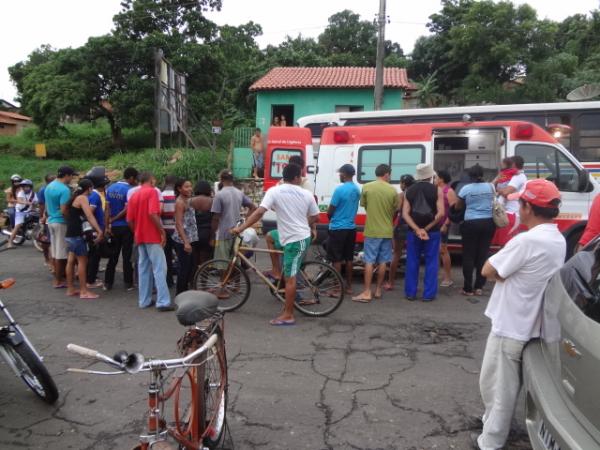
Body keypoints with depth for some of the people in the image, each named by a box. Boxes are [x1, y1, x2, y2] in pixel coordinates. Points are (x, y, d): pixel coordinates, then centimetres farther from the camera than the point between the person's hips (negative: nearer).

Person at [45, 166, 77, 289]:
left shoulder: (49, 186, 10)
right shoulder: (64, 189, -19)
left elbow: (47, 206, 18)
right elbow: (64, 211, -23)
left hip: (51, 221, 9)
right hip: (61, 222, -9)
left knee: (55, 252, 15)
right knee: (61, 254, -1)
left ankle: (57, 277, 23)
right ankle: (58, 281, 5)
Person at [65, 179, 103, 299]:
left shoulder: (75, 197, 15)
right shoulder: (82, 198, -14)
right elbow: (90, 216, -26)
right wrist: (99, 231, -35)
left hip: (71, 233, 10)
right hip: (76, 234, -10)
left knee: (71, 260, 12)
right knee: (82, 261, -6)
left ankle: (70, 289, 18)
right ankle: (84, 291, -4)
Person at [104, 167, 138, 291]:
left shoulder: (110, 188, 6)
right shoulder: (129, 190, -13)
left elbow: (107, 208, 4)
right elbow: (127, 210, -19)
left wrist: (108, 224, 5)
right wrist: (113, 219, -7)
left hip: (114, 227, 5)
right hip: (126, 226, -5)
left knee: (113, 255, 12)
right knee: (127, 255, 3)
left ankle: (108, 282, 15)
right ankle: (128, 283, 8)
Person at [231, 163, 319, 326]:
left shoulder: (274, 191, -9)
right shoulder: (306, 194, 4)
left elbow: (259, 212, -18)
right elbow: (315, 217, 10)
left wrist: (241, 228, -14)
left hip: (293, 240, -6)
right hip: (304, 237, 6)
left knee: (290, 278, -2)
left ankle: (288, 315, 4)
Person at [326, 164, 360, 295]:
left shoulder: (339, 189, -17)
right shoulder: (357, 190, 7)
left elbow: (330, 211, -10)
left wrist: (331, 219, 10)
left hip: (338, 228, -7)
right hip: (351, 228, 7)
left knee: (336, 259, -1)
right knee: (349, 258, 13)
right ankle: (348, 286, 20)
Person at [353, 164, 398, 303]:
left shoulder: (367, 187, -6)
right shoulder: (392, 190, -3)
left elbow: (363, 205, 6)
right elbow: (395, 210, 6)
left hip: (372, 230, -2)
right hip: (387, 231, 2)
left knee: (369, 261, 0)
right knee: (382, 262, 11)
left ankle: (367, 293, -1)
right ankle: (378, 290, 18)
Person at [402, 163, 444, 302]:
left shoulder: (409, 191, 3)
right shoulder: (437, 190, -4)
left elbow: (405, 214, -6)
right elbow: (440, 213, -13)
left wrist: (417, 230, -11)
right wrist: (427, 229, -9)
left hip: (413, 232, 2)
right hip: (432, 232, -2)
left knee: (412, 262, 10)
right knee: (431, 262, 6)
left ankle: (410, 293, 13)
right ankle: (428, 294, 6)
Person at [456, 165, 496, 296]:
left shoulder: (466, 189, -5)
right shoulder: (490, 187, 4)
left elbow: (458, 206, 6)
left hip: (471, 223, -3)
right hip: (488, 222, 3)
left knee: (469, 256, 3)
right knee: (483, 255, 7)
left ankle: (468, 288, 5)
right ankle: (479, 287, 11)